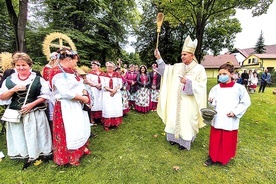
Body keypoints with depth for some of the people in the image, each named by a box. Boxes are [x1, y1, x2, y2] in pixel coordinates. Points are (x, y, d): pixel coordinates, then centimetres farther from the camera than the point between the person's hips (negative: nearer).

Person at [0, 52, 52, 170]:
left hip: (35, 113, -3)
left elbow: (45, 96, -6)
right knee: (19, 137, 12)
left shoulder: (38, 79, -4)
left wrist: (32, 104, -15)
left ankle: (41, 153, 26)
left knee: (35, 135, 7)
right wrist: (13, 90, -11)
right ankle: (26, 156, 29)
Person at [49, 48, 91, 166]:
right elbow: (65, 93, -27)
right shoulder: (57, 72, -17)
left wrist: (84, 94, -12)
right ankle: (70, 157, 25)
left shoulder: (71, 71, 11)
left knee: (81, 128, 19)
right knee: (70, 131, 3)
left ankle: (81, 148, 41)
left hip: (78, 105, 9)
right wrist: (82, 98, -17)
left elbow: (80, 84, 9)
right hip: (66, 107, -9)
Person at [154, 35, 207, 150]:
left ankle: (185, 142, 27)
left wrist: (187, 82, -21)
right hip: (177, 100, 5)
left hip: (189, 102, -4)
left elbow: (201, 85, -12)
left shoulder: (199, 68, -8)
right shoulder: (178, 67, 5)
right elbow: (165, 70, 0)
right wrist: (159, 59, -10)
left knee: (186, 120, 6)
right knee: (175, 118, 14)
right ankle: (176, 138, 35)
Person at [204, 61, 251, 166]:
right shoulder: (215, 88, -1)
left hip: (231, 121, -1)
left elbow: (246, 102, 1)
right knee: (215, 140, 10)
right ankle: (212, 157, 27)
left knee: (228, 141, 13)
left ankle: (225, 158, 35)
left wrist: (235, 112, -10)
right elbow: (212, 104, 1)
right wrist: (211, 102, -23)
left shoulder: (239, 88, -5)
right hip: (217, 120, 1)